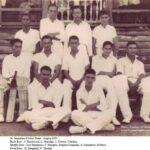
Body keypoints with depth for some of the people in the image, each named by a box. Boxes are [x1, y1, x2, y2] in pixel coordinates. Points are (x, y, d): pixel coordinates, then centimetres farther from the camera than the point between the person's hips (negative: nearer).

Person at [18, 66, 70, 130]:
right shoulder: (33, 87, 4)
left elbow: (56, 106, -2)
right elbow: (35, 107, -3)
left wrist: (41, 101, -7)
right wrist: (50, 104, -7)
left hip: (52, 113, 1)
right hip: (38, 114, -1)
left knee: (66, 110, -27)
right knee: (26, 114, -33)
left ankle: (41, 123, -31)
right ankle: (52, 121, -26)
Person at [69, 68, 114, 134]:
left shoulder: (99, 90, 4)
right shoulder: (79, 91, 3)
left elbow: (104, 107, -5)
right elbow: (80, 108, -8)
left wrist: (87, 107, -6)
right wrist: (96, 104, -8)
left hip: (97, 116, 1)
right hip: (84, 117, 0)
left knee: (109, 113, -29)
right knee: (74, 114, -32)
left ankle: (85, 128, -36)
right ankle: (102, 125, -31)